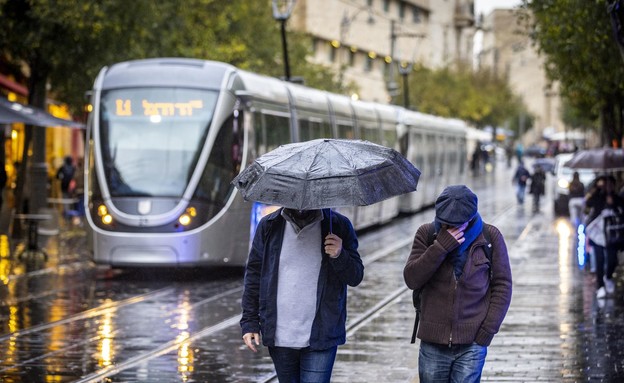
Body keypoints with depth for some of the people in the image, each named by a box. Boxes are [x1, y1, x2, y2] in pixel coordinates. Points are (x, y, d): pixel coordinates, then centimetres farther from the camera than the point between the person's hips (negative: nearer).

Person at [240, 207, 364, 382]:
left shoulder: (338, 226, -2)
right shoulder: (269, 226, 3)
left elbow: (356, 276, 2)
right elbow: (253, 274, 8)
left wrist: (340, 256, -20)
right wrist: (249, 322, 3)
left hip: (320, 338, -2)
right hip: (279, 337, 3)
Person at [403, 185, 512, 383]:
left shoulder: (490, 237, -2)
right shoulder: (427, 233, 0)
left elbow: (502, 286, 1)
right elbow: (412, 279, -10)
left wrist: (486, 333, -5)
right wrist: (441, 246, -21)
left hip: (471, 344, -2)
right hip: (433, 343, 2)